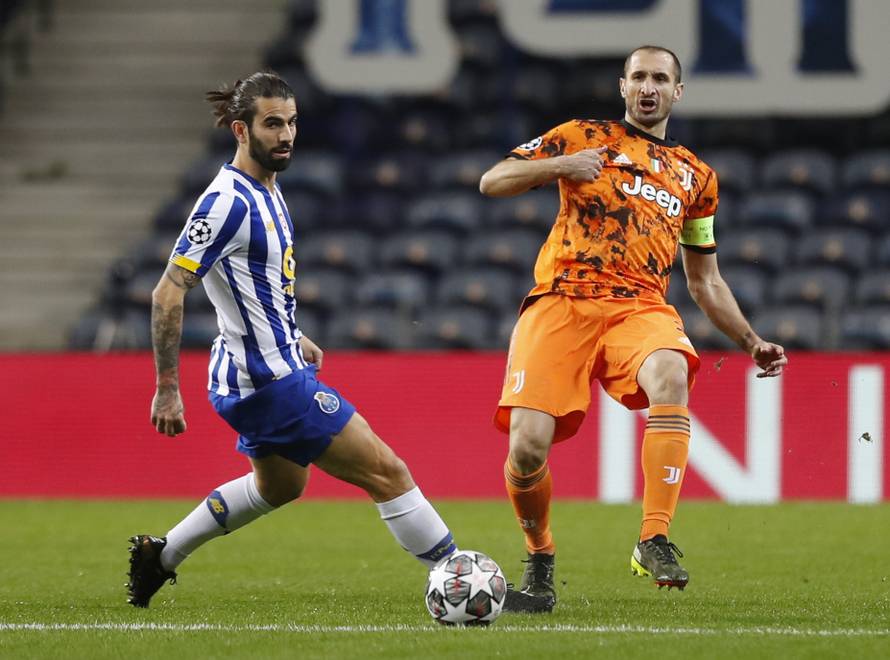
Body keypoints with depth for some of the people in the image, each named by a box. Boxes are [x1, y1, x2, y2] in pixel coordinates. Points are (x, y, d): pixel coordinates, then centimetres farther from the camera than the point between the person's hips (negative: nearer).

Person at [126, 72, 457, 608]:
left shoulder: (267, 192, 9)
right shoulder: (229, 200, -21)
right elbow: (169, 292, -22)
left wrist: (292, 338, 21)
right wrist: (168, 389, -22)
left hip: (269, 373, 11)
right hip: (272, 382, -11)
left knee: (279, 485, 32)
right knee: (386, 472, -9)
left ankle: (160, 556, 38)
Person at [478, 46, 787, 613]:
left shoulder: (696, 176, 25)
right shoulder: (582, 137, 16)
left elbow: (705, 280, 31)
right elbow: (491, 182, 10)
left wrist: (752, 343, 22)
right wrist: (561, 165, -6)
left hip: (641, 307, 1)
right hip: (561, 301, -1)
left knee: (671, 374, -36)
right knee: (527, 447, -17)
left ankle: (655, 541, -35)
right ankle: (540, 563, 13)